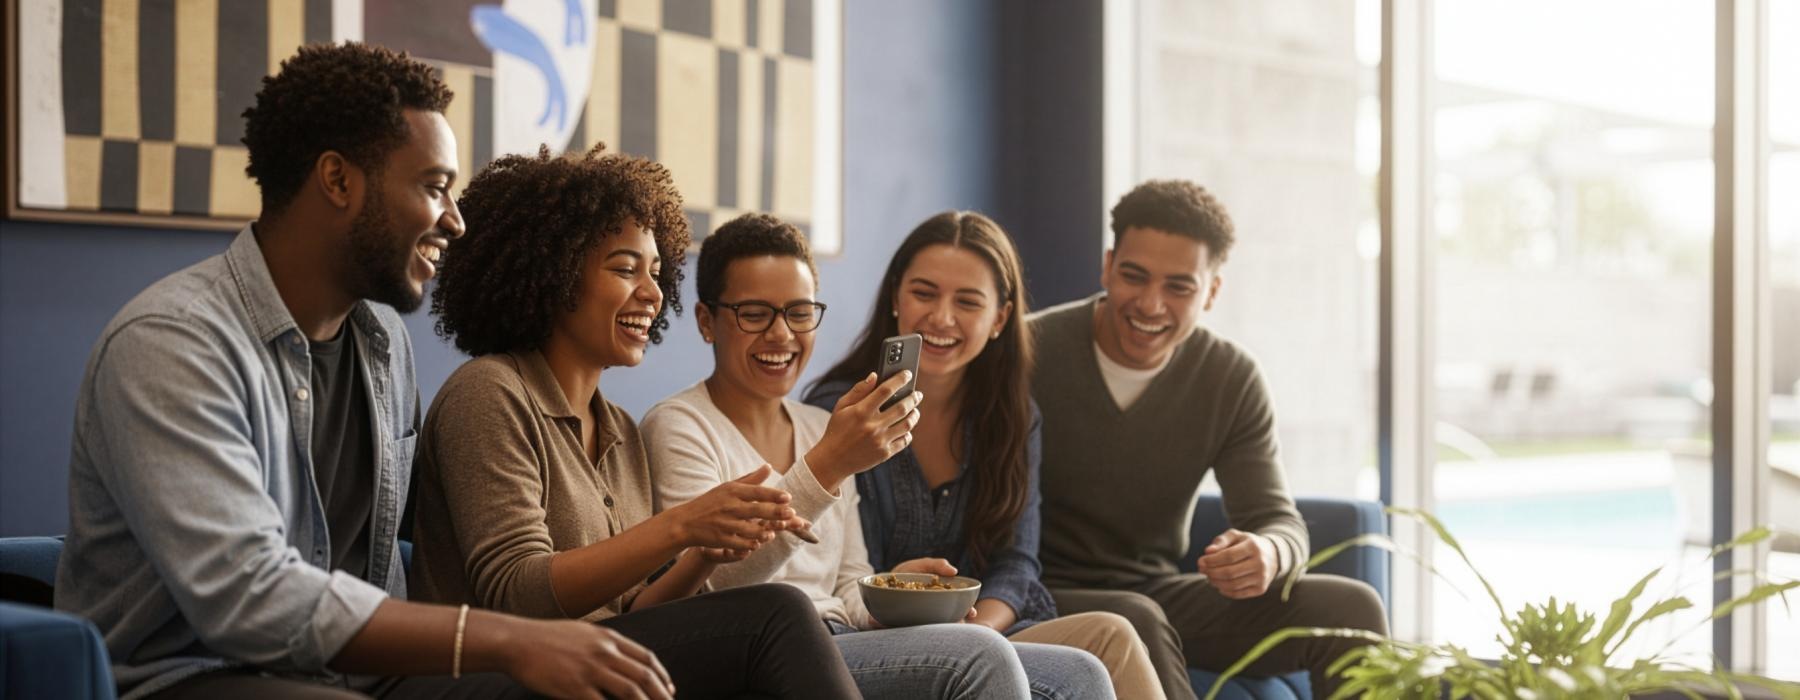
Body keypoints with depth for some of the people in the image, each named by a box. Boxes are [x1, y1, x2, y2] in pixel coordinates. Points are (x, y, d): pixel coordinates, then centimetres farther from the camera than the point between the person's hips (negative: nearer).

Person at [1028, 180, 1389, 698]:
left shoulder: (1233, 380, 0)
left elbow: (1278, 519, -4)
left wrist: (1268, 554, -30)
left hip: (1163, 594, 4)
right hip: (1047, 596, -4)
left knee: (1351, 607, -15)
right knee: (1135, 620, -38)